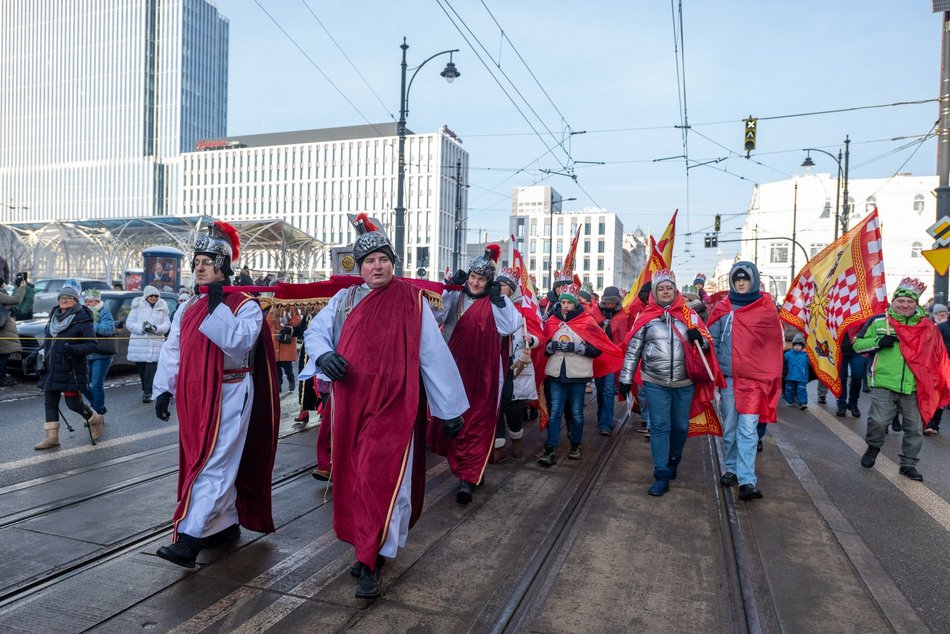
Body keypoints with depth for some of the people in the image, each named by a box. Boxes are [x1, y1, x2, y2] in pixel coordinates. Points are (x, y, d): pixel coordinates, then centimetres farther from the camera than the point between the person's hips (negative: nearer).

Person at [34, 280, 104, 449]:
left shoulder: (82, 319, -11)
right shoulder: (54, 316, 11)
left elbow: (92, 345, -15)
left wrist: (73, 349, -29)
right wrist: (40, 352, 15)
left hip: (71, 370, -7)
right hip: (51, 369, 7)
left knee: (73, 403, -2)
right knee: (50, 402, 8)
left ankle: (95, 420, 25)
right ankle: (51, 437, 16)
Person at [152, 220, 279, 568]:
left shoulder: (245, 305, -7)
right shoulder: (188, 308, 14)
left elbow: (238, 341, -23)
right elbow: (171, 351, 15)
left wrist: (217, 306, -21)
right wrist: (163, 389, 8)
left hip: (228, 395, -8)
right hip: (194, 395, 8)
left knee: (214, 464, -11)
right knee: (199, 460, 15)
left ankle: (189, 538, -13)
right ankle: (227, 524, 29)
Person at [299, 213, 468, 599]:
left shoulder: (411, 300, -2)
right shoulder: (344, 299, 8)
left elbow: (434, 354, -2)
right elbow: (315, 332, 9)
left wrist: (450, 407, -1)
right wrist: (324, 355, -16)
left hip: (393, 405, -4)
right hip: (352, 404, 4)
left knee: (381, 479, -7)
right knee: (354, 478, 11)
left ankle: (370, 563, 5)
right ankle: (369, 547, 30)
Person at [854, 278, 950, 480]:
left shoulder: (927, 328, 7)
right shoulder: (878, 321, 1)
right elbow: (858, 344, 5)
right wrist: (879, 342, -13)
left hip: (913, 388, 3)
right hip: (884, 385, -2)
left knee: (915, 428, 9)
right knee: (878, 421, -11)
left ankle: (908, 464, 26)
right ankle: (873, 448, 20)